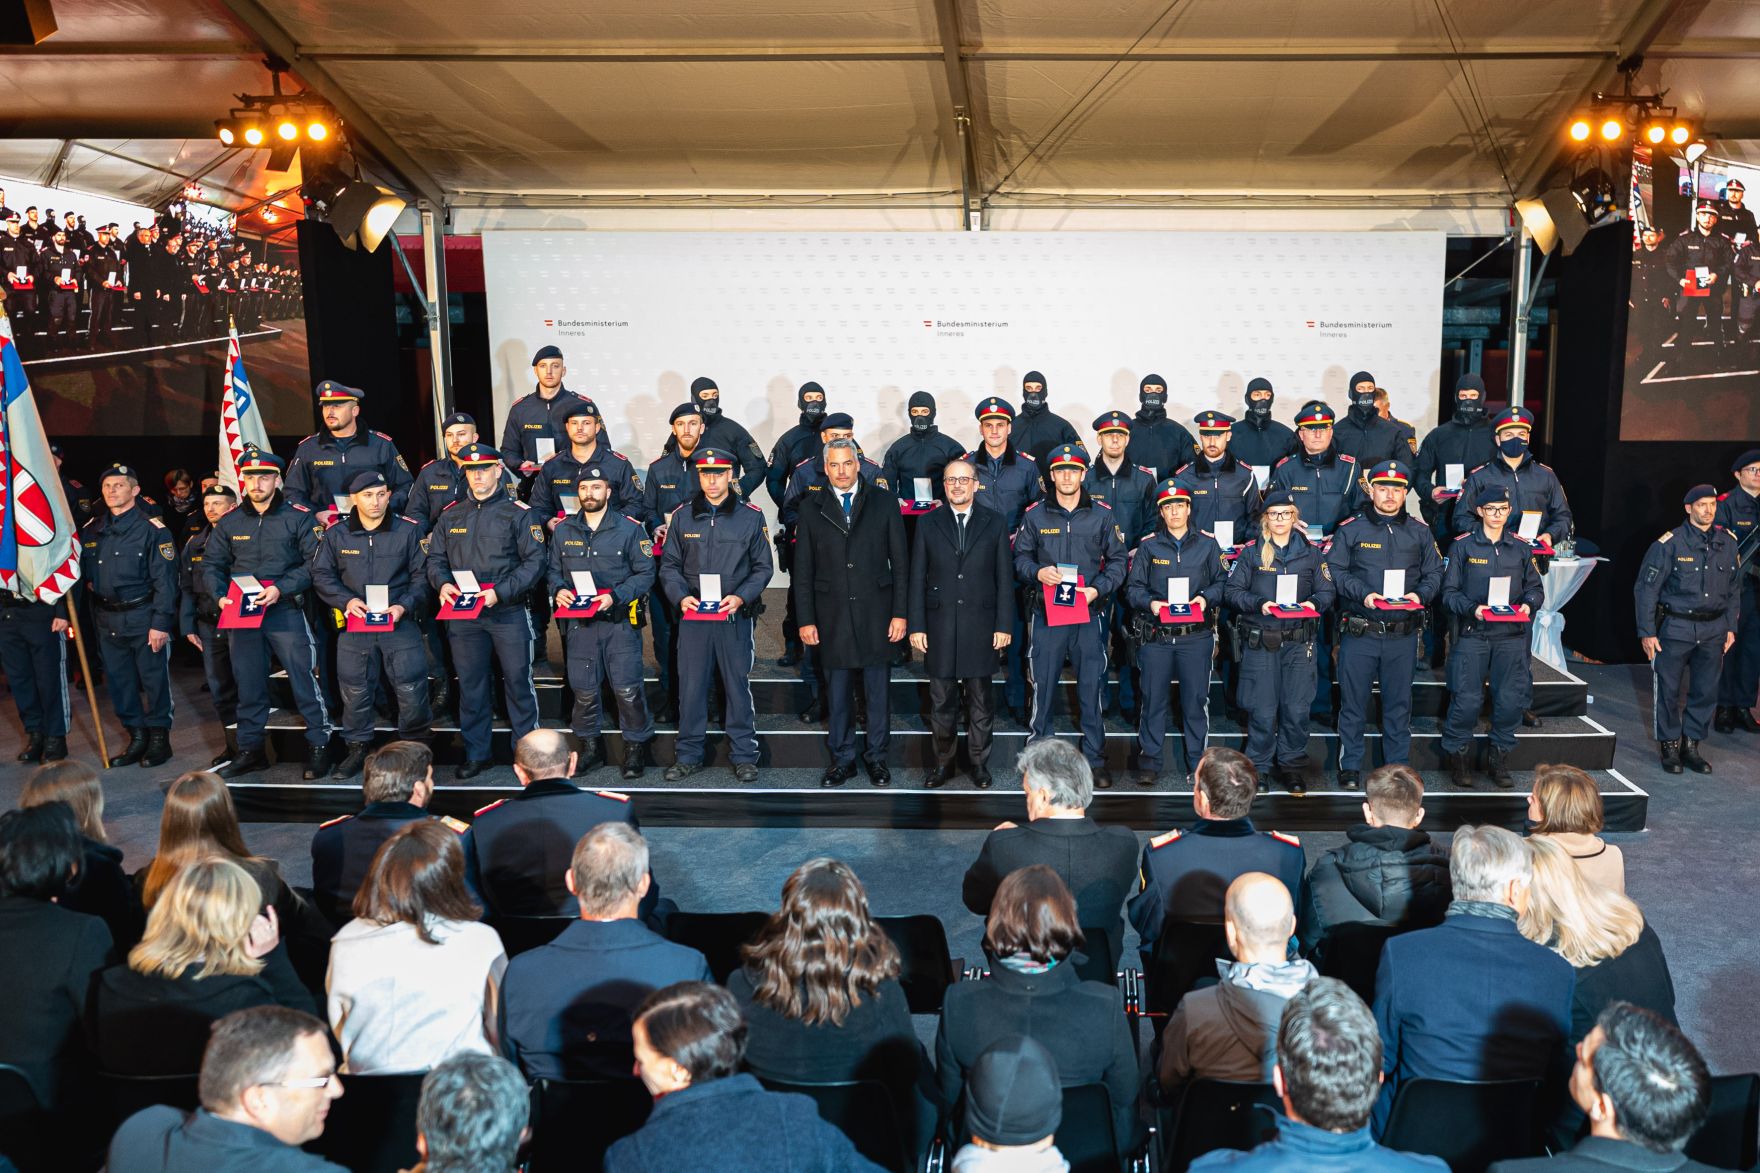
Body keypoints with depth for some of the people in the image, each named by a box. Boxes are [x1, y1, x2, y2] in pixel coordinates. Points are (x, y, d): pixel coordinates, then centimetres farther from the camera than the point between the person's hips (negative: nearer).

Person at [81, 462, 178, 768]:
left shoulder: (151, 528, -7)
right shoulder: (91, 530, 10)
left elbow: (165, 579, -11)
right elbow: (81, 572, 15)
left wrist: (160, 622, -15)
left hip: (143, 616, -5)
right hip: (107, 619, 6)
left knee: (154, 680, 1)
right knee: (118, 683, 10)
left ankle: (159, 738, 14)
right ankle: (137, 738, 22)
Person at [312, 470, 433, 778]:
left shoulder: (409, 530, 0)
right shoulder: (336, 534, 5)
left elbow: (421, 575, 1)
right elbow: (321, 576, 6)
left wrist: (405, 605, -14)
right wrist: (346, 600, -10)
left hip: (400, 624, -2)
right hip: (354, 626, 2)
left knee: (411, 689, -3)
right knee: (355, 691, 8)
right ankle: (358, 748, 25)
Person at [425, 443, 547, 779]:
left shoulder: (519, 513, -2)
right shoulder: (450, 515, 12)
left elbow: (534, 562, -8)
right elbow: (435, 558, 15)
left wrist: (500, 592, -18)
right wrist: (442, 584, -7)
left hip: (509, 613, -4)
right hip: (462, 616, 4)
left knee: (517, 681, 3)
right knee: (470, 684, 9)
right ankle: (475, 753, 20)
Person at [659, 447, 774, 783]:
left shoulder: (751, 516, 2)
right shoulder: (682, 516, 7)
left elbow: (762, 568, 4)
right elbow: (669, 565, 9)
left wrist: (741, 597, -13)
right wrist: (681, 595, -10)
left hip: (735, 616, -1)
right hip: (692, 616, 1)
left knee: (738, 685, 5)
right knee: (690, 686, 5)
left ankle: (744, 755, 16)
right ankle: (688, 754, 18)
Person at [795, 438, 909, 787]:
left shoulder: (884, 503, 5)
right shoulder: (811, 509, 6)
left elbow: (900, 561, 3)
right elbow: (803, 570, 6)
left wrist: (900, 612, -2)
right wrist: (806, 620, 0)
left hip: (876, 615, 0)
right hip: (832, 618, 1)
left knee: (879, 691, 6)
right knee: (837, 693, 7)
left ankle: (877, 757, 20)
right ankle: (842, 759, 20)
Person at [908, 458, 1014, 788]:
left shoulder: (995, 523, 6)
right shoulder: (928, 524, 6)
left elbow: (1005, 578, 4)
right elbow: (917, 579, 5)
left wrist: (1004, 625, -2)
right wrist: (916, 625, 0)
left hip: (981, 625, 0)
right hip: (940, 625, 1)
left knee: (980, 698, 6)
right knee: (941, 699, 7)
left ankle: (979, 761, 19)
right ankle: (944, 760, 20)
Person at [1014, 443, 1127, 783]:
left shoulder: (1102, 515, 6)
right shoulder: (1034, 515, 6)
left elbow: (1117, 561, 7)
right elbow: (1020, 557, 10)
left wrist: (1098, 589, -9)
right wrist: (1037, 572, -11)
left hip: (1088, 614, 0)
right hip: (1046, 614, 0)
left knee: (1091, 689, 3)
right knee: (1043, 688, 3)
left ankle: (1095, 760, 14)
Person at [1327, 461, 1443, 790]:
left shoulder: (1419, 531, 10)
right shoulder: (1351, 529, 1)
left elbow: (1434, 572, 11)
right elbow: (1335, 570, -3)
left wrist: (1420, 594, -9)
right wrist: (1363, 594, -16)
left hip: (1403, 634, 2)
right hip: (1359, 632, -2)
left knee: (1399, 702, 10)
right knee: (1353, 701, 3)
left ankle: (1398, 765, 21)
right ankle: (1350, 765, 14)